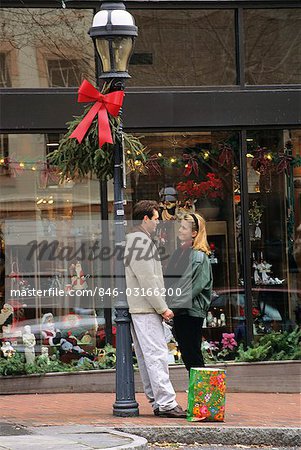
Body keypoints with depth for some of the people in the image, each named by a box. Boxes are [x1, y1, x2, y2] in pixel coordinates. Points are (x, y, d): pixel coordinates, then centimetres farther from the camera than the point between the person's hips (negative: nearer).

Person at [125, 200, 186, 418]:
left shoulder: (132, 240, 19)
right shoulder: (142, 241, -13)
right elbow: (148, 281, -18)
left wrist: (160, 306, 20)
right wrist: (162, 308, -13)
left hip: (138, 309, 11)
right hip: (146, 309, -11)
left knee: (146, 357, 10)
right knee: (157, 355, -11)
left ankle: (157, 401, 14)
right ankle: (166, 403, -13)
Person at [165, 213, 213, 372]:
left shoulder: (199, 256, -10)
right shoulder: (178, 253, 13)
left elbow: (196, 285, -16)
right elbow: (169, 281, 16)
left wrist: (176, 303, -18)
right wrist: (167, 302, 4)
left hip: (191, 312, -8)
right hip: (179, 311, 8)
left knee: (193, 355, -5)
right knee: (186, 355, 11)